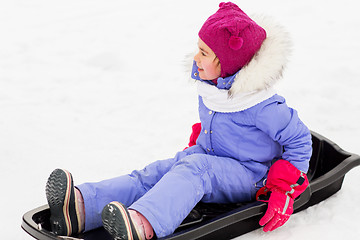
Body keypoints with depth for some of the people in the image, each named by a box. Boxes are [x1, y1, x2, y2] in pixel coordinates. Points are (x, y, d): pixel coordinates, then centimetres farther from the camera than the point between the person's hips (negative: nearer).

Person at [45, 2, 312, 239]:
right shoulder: (210, 85, 2)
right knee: (153, 173, -18)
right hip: (208, 159, 7)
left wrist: (284, 190, -18)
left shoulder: (260, 105, -21)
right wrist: (195, 146, 15)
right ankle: (82, 207, -39)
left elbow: (300, 140, -14)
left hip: (245, 175, -7)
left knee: (194, 169, -37)